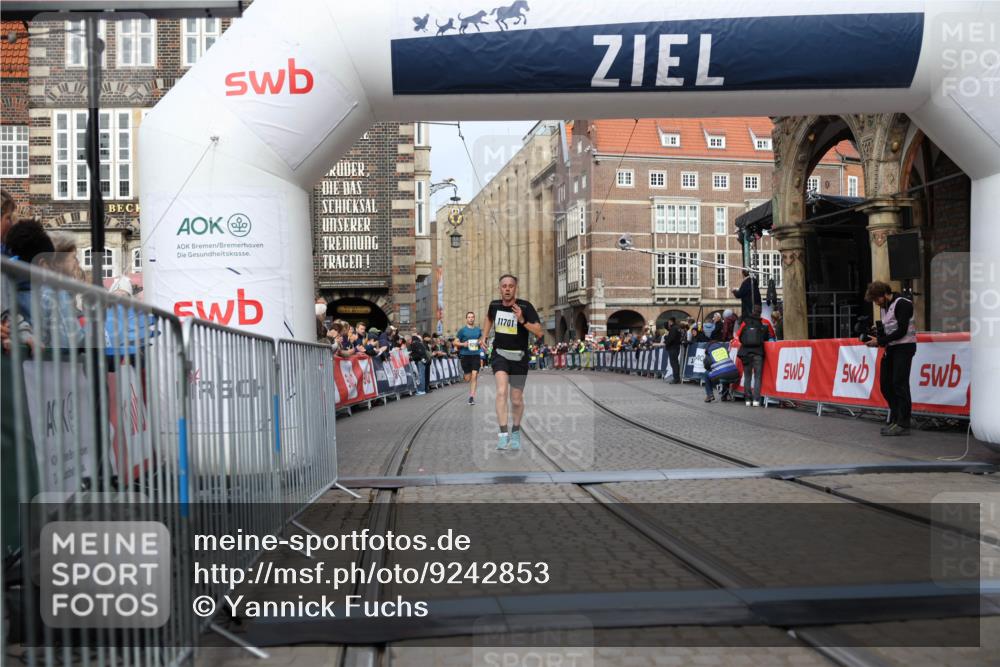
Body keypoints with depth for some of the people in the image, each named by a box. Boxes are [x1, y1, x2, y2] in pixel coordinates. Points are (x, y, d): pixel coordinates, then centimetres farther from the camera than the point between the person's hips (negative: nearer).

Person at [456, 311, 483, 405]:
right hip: (465, 355, -1)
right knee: (468, 378, 4)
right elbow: (456, 342, 5)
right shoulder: (462, 330, 2)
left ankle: (472, 396, -10)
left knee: (474, 376, -12)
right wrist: (463, 344, -14)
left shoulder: (478, 330, 9)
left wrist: (480, 342, 3)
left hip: (476, 355, 1)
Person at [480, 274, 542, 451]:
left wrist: (522, 320, -28)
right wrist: (484, 336, 15)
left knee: (516, 400, 9)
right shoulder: (494, 304, -1)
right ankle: (503, 434, -23)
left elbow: (540, 332, -18)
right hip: (500, 354, 1)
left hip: (519, 357, -1)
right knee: (501, 391, -23)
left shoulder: (525, 306, -13)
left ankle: (516, 431, 35)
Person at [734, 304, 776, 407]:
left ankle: (747, 399, 7)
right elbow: (771, 336, 13)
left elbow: (738, 336, 9)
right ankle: (756, 400, -7)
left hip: (746, 352, 1)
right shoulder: (765, 323, 0)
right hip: (758, 353, -1)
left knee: (747, 376, 10)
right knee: (758, 377, 2)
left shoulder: (745, 323, 2)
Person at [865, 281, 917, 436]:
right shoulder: (884, 307, 14)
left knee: (899, 384, -10)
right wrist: (876, 339, -3)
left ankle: (903, 425, -6)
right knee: (885, 383, 8)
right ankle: (894, 419, 18)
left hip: (904, 347, -9)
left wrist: (879, 341, -19)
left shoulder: (902, 304, -13)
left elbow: (902, 331, -20)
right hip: (891, 348, 9)